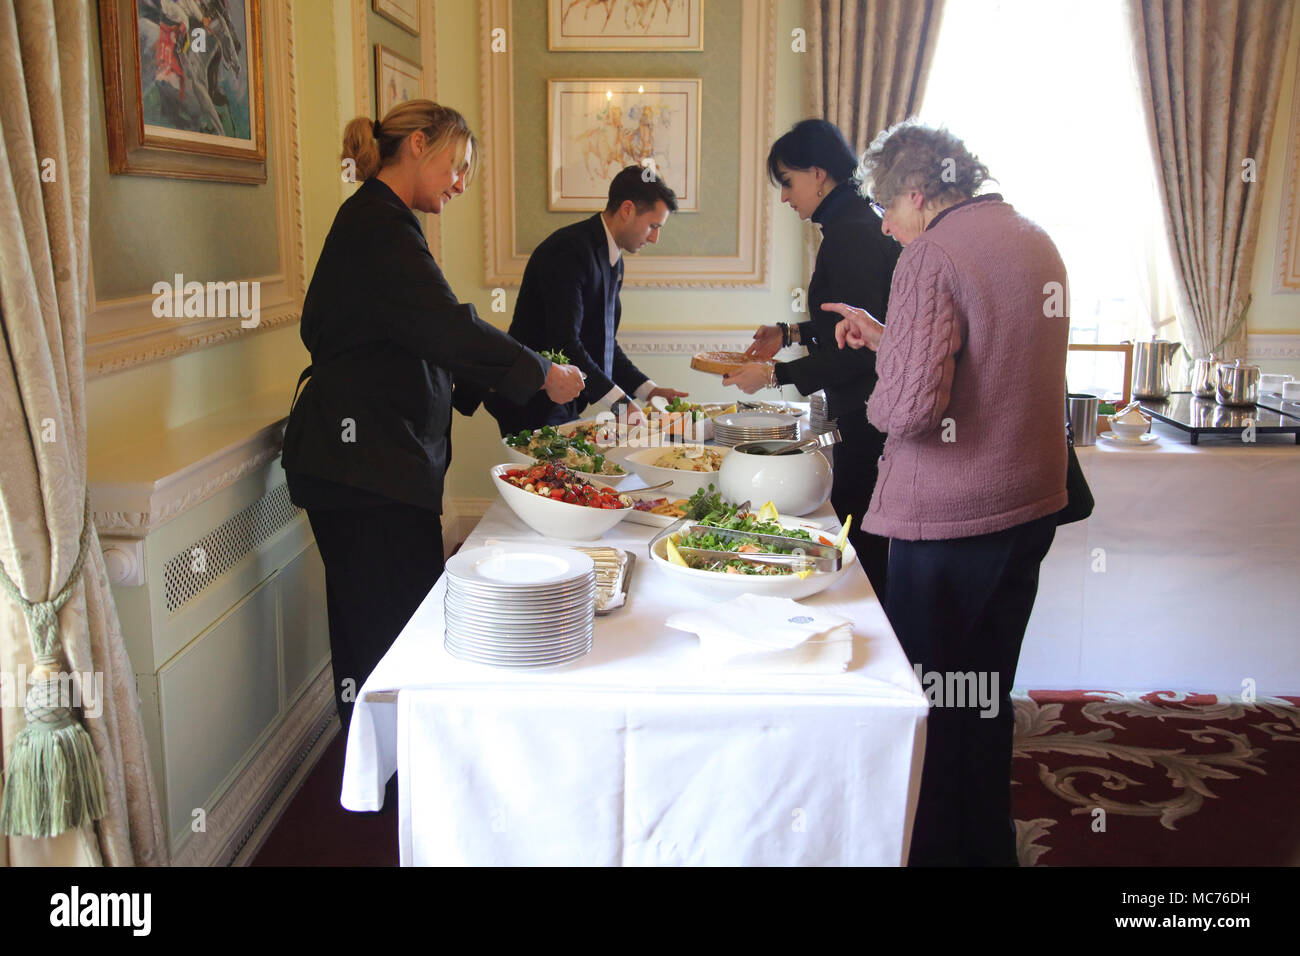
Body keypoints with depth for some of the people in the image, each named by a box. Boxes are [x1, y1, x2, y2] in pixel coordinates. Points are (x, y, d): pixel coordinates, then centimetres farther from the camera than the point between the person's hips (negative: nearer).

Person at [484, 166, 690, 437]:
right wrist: (618, 401, -28)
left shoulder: (614, 260, 12)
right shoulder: (568, 251, -19)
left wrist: (648, 390, 6)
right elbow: (563, 343, -27)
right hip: (532, 406, -9)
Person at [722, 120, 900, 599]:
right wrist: (791, 333, 21)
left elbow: (861, 349, -21)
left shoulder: (851, 235, -17)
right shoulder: (858, 225, 13)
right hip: (864, 416, 10)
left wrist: (775, 374, -17)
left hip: (865, 420, -10)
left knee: (860, 543, -2)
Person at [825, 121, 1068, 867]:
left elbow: (911, 407, -24)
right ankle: (990, 846, 33)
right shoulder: (1035, 241, 11)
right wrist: (886, 337, 18)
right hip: (1031, 504, 9)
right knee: (987, 695, 20)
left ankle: (937, 848, 19)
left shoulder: (932, 254, -15)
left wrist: (877, 397, -2)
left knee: (931, 699, 6)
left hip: (948, 522, -8)